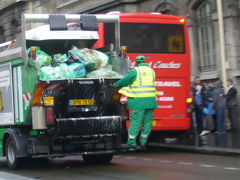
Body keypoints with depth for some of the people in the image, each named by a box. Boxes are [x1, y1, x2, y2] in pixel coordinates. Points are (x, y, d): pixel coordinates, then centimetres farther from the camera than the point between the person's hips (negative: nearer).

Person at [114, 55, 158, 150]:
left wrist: (115, 85, 14)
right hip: (150, 100, 5)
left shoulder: (135, 71, -4)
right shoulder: (151, 71, 14)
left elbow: (124, 81, -1)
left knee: (135, 121, -4)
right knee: (147, 121, 9)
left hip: (139, 101, -5)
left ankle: (132, 143, -5)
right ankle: (143, 142, 12)